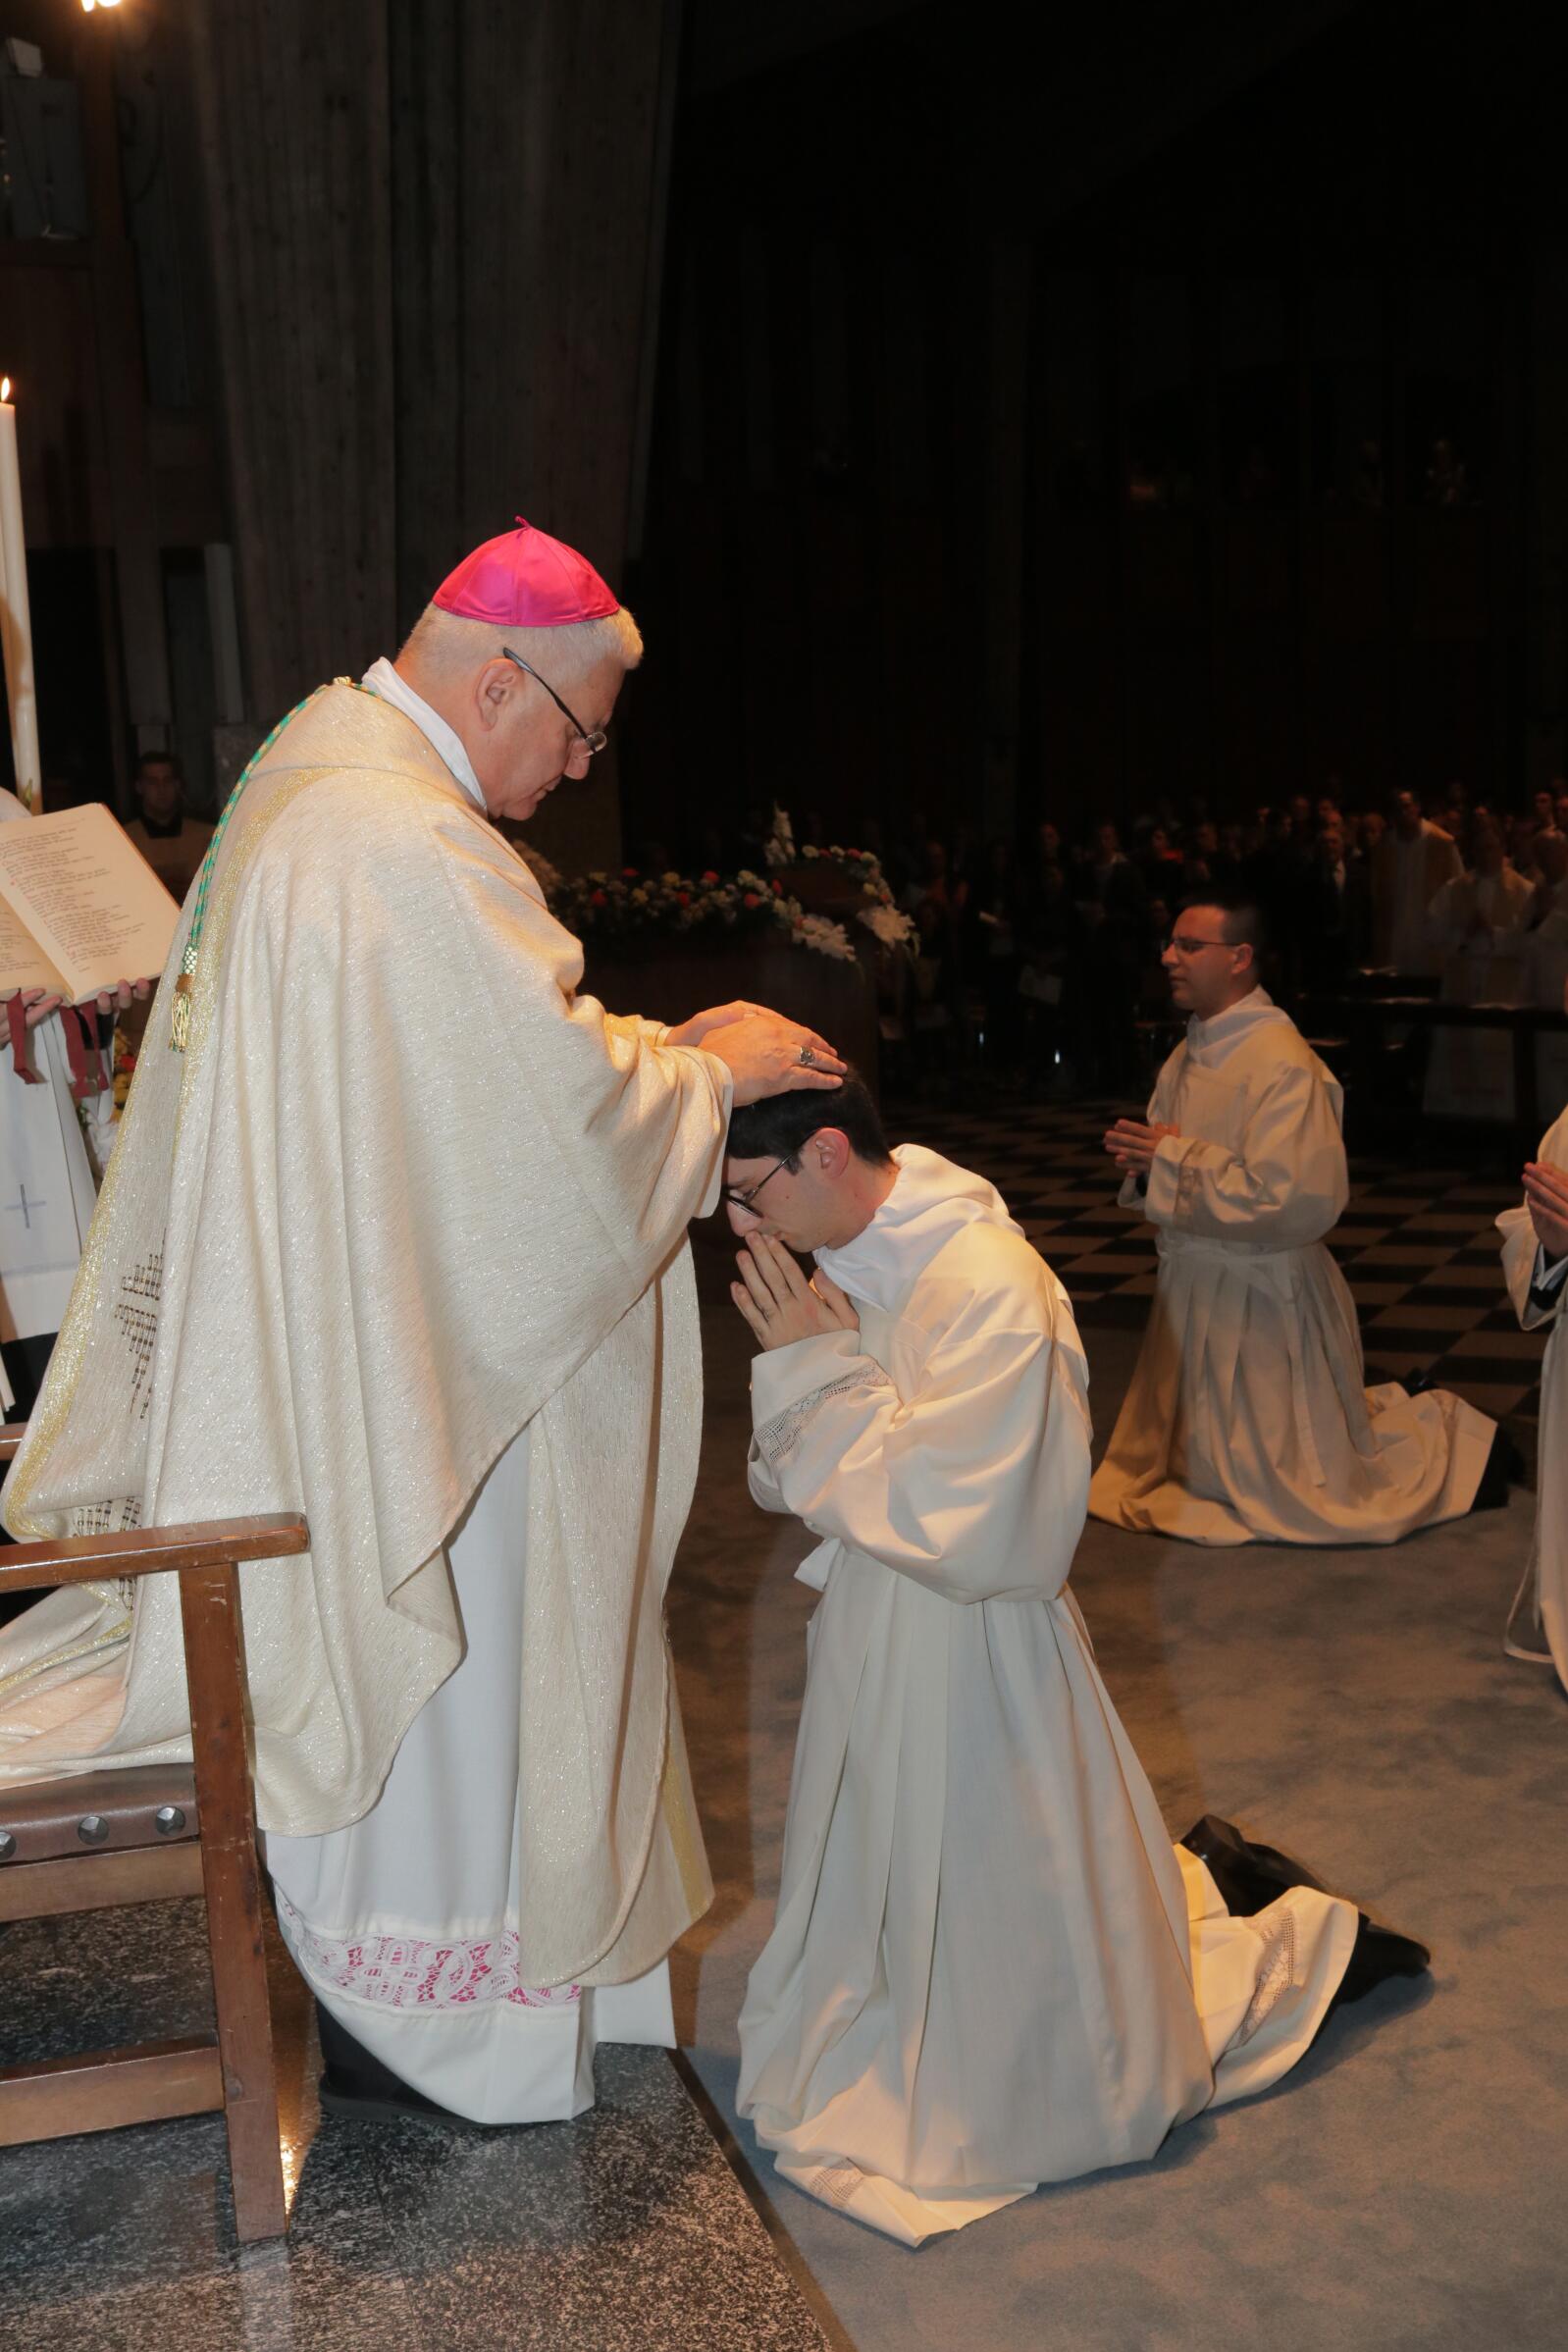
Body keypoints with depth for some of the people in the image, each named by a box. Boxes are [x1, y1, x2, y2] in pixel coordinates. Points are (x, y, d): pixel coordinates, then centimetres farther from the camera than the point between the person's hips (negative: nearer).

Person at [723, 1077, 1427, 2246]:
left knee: (1043, 2045, 8)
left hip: (972, 1657, -8)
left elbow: (952, 1526, -28)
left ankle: (1303, 1935, 30)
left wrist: (818, 1368, -24)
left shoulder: (990, 1290, -27)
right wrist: (803, 1368, -15)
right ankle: (1195, 1883, 39)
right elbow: (787, 1482, 5)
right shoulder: (851, 1261, -2)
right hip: (876, 1641, 8)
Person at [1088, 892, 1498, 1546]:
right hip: (1192, 1288, 9)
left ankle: (1445, 1431, 24)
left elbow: (1293, 1199, -29)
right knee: (1195, 1469, 23)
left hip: (1260, 1300, -9)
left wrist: (1174, 1160, -23)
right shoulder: (1190, 1054, 6)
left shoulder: (1284, 1065, -22)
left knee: (1297, 1492, 2)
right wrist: (1144, 1164, -8)